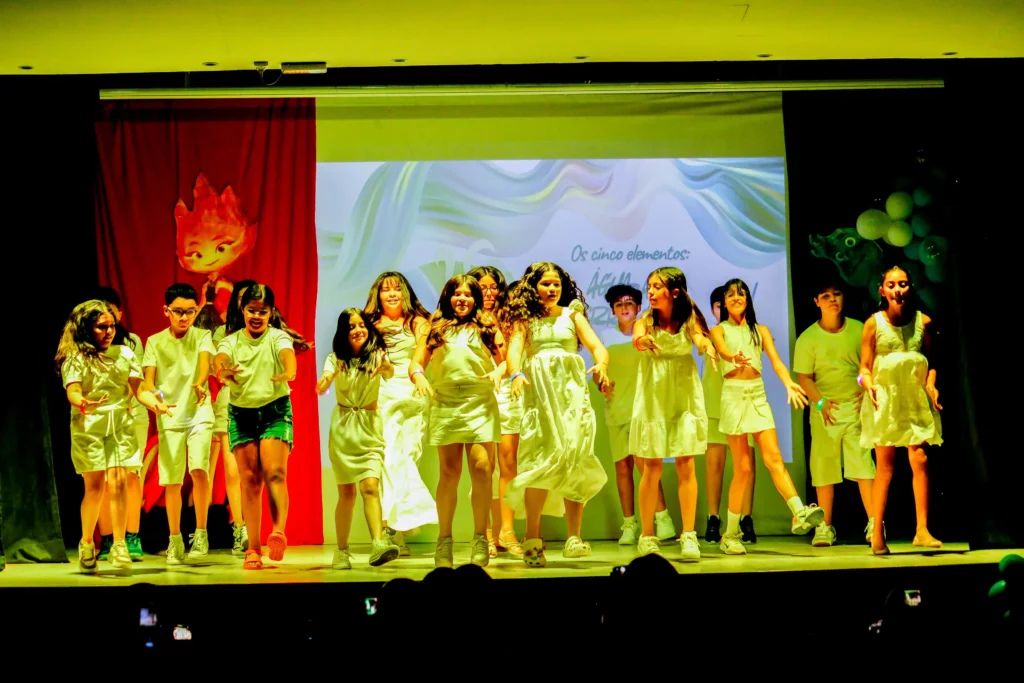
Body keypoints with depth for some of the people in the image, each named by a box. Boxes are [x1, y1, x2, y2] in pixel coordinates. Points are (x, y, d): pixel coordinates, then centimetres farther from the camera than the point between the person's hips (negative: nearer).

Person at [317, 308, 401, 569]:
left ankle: (378, 543, -27)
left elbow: (390, 374, -23)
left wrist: (387, 367, -46)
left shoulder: (376, 354, -2)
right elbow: (321, 387, -12)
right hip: (342, 426, 1)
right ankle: (342, 551, 10)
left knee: (370, 486, -16)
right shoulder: (336, 358, 2)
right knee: (346, 491, 2)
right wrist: (325, 381, -35)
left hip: (369, 425, -1)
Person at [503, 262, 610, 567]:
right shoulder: (524, 320, 9)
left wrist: (601, 364, -23)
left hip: (572, 391, 1)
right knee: (541, 461, -12)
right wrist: (516, 374, -29)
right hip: (539, 392, -1)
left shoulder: (572, 315, 12)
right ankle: (532, 539, -7)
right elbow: (514, 349, -8)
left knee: (574, 461, -7)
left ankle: (574, 537, -7)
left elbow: (598, 346, 0)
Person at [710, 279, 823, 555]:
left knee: (774, 457, -11)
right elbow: (722, 350, -16)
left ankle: (800, 513, -27)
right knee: (743, 468, -3)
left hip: (758, 395, 3)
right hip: (734, 396, -3)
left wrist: (789, 384, -20)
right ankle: (730, 535, 6)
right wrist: (735, 358, -41)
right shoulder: (719, 330, 7)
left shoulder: (760, 331, 15)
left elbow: (776, 361, 1)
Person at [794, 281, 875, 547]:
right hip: (825, 410, 0)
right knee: (824, 468, 3)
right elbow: (804, 377, -2)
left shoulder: (858, 330, 5)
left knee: (863, 464, -7)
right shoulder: (808, 338, 0)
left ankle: (874, 523, -3)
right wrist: (821, 402, -15)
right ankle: (825, 528, 11)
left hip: (856, 407, 0)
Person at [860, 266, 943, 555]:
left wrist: (931, 384, -7)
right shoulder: (874, 323, -2)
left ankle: (922, 530, -6)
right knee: (884, 466, 1)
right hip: (884, 398, -1)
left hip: (916, 398, 1)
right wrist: (868, 384, -20)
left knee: (921, 461, -10)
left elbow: (931, 361, 10)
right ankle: (877, 533, 8)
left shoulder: (924, 322, 2)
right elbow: (865, 367, 0)